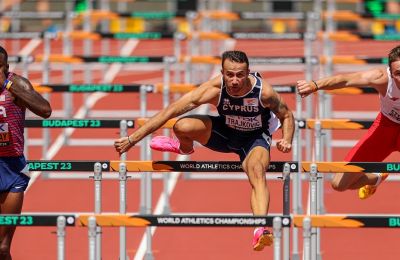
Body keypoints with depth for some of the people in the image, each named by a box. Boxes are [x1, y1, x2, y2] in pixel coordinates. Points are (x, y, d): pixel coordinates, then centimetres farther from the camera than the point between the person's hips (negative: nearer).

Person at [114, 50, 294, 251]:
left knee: (257, 172, -35)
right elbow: (170, 112, -27)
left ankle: (261, 230, -55)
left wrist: (286, 141, -28)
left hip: (255, 138, -2)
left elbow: (287, 116, -7)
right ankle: (184, 148, 18)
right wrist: (132, 139, -28)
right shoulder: (214, 89, -29)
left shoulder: (263, 91, -29)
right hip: (225, 131, 2)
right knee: (182, 126, -23)